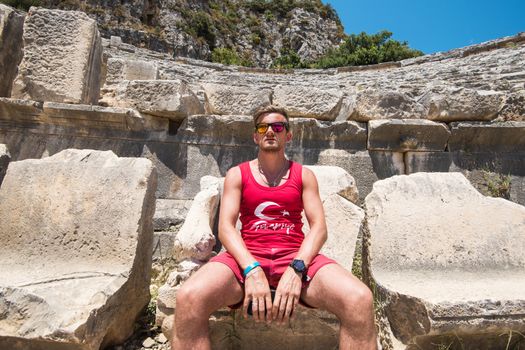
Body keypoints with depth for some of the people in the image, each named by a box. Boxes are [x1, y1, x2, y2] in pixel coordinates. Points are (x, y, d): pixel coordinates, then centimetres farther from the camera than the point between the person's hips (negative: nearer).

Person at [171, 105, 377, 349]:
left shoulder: (304, 175, 13)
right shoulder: (237, 174, 12)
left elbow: (319, 227, 2)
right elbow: (225, 227, 0)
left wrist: (296, 268, -17)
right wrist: (252, 269, -19)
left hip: (296, 256, 1)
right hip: (247, 257, 0)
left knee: (360, 300, -28)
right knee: (188, 299, -30)